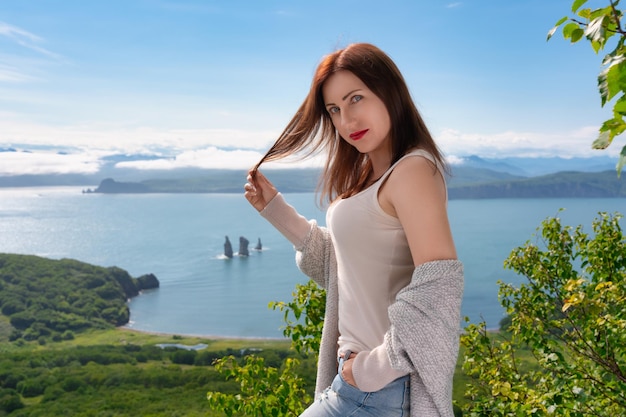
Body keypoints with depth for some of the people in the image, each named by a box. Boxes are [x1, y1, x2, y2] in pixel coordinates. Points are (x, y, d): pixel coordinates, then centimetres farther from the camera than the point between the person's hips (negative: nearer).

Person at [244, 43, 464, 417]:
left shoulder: (412, 170, -19)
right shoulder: (371, 176, 9)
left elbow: (438, 289, -26)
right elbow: (342, 264, 14)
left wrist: (378, 367, -19)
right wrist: (275, 208, 10)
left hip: (381, 385, -8)